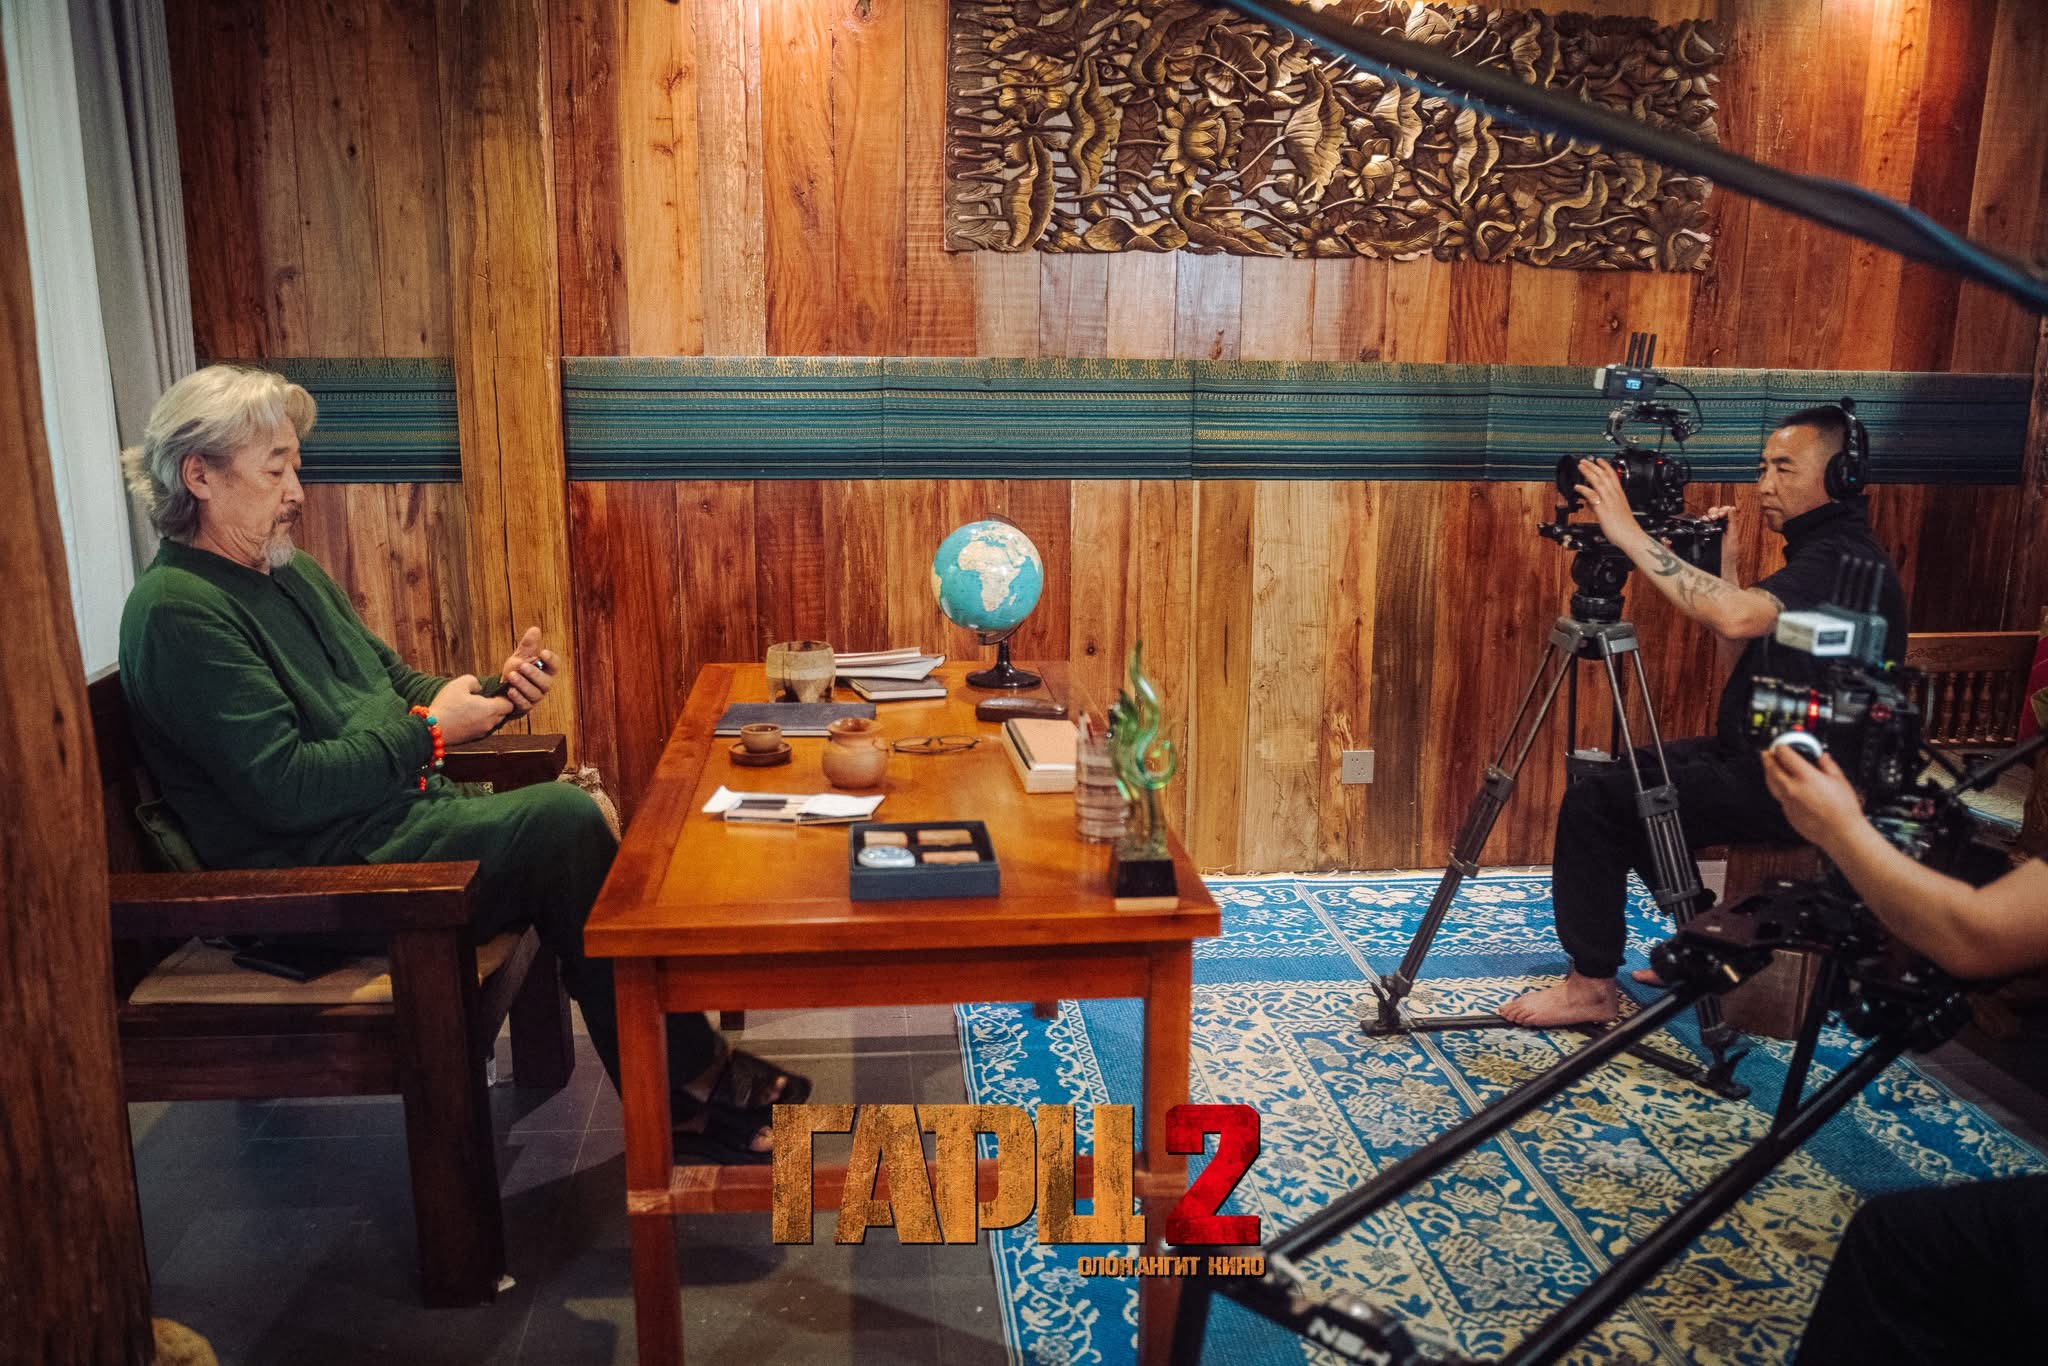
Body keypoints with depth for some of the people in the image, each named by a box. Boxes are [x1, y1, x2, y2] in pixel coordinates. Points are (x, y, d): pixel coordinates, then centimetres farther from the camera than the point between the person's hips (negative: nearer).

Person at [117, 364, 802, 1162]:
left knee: (575, 821, -13)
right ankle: (692, 1090, -12)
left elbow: (396, 683, 22)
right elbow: (285, 787, -21)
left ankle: (687, 1093, -9)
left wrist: (497, 695, 2)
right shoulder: (177, 613, -14)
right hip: (318, 875, -9)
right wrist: (429, 730, -13)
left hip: (399, 816, 9)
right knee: (563, 822, -22)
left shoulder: (291, 573, 16)